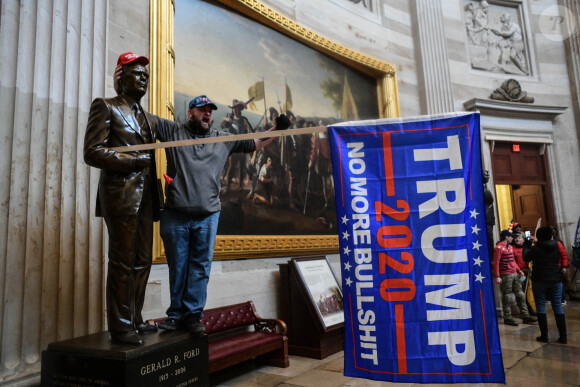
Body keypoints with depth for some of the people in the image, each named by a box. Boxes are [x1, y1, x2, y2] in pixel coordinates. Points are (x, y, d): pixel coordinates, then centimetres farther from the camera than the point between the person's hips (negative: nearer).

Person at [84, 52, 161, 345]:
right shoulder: (105, 107, 2)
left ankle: (134, 320, 20)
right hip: (121, 196, -7)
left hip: (145, 198, 7)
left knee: (142, 262, 9)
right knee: (122, 263, -4)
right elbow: (92, 152, -9)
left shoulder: (149, 118, 22)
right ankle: (120, 327, 7)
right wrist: (136, 160, -11)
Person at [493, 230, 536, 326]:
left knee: (520, 295, 10)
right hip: (505, 276, -9)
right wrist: (497, 276, -21)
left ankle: (525, 316, 18)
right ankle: (507, 318, 8)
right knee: (507, 297, -1)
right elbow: (496, 263, -16)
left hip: (514, 274, 9)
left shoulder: (509, 247, 16)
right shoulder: (498, 248, -12)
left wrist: (518, 270, 14)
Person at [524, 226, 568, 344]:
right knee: (558, 307, 8)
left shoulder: (535, 248, -14)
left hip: (540, 281, -4)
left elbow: (526, 258, 0)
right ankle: (563, 336, 9)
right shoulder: (555, 246, 0)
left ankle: (544, 336, 6)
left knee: (541, 308, 4)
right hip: (556, 280, 4)